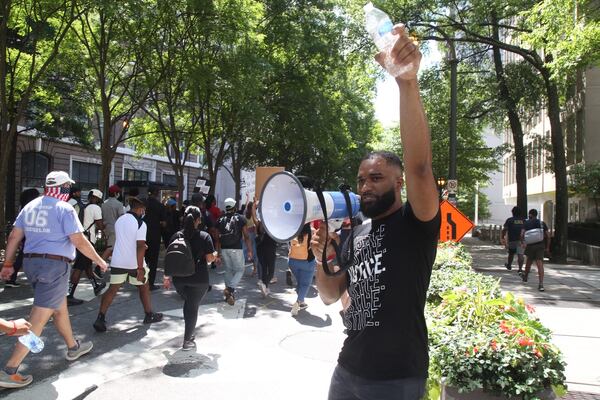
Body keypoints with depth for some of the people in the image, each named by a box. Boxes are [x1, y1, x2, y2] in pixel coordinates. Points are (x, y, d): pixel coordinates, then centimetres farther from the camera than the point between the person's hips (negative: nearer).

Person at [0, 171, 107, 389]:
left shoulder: (30, 206, 10)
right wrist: (99, 260, -3)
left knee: (60, 306, 23)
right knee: (38, 319, -4)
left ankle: (73, 347, 39)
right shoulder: (64, 208, -11)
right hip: (54, 265, -8)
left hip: (31, 262, 8)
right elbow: (79, 241, -14)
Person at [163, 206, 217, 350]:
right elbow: (209, 258, -9)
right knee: (193, 306, 6)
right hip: (199, 279, -3)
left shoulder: (176, 236, 2)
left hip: (179, 278, 4)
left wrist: (167, 277, 11)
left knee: (188, 303, 24)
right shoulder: (204, 237, -7)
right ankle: (187, 340, 9)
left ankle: (189, 332, 27)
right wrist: (215, 255, 13)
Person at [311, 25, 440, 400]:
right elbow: (331, 296, 11)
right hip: (348, 369, 6)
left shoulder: (416, 223, -11)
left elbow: (419, 165, -31)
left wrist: (408, 82, -39)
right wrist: (322, 258, -9)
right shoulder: (357, 233, 8)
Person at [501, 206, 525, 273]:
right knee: (520, 254, -6)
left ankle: (509, 265, 39)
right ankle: (520, 269, -18)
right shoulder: (523, 220, 9)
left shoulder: (509, 220, -1)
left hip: (512, 240, -1)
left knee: (511, 253, 19)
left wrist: (502, 238, -1)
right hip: (521, 240, 1)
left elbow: (504, 230, -8)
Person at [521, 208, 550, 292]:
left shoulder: (526, 223, 1)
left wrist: (522, 242, 7)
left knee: (528, 262, 21)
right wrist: (547, 247, 13)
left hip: (530, 245, 0)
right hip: (540, 245, 0)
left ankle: (525, 277, 43)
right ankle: (541, 284, -17)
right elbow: (548, 236, 4)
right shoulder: (542, 223, 6)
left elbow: (522, 234, -9)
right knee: (540, 264, -8)